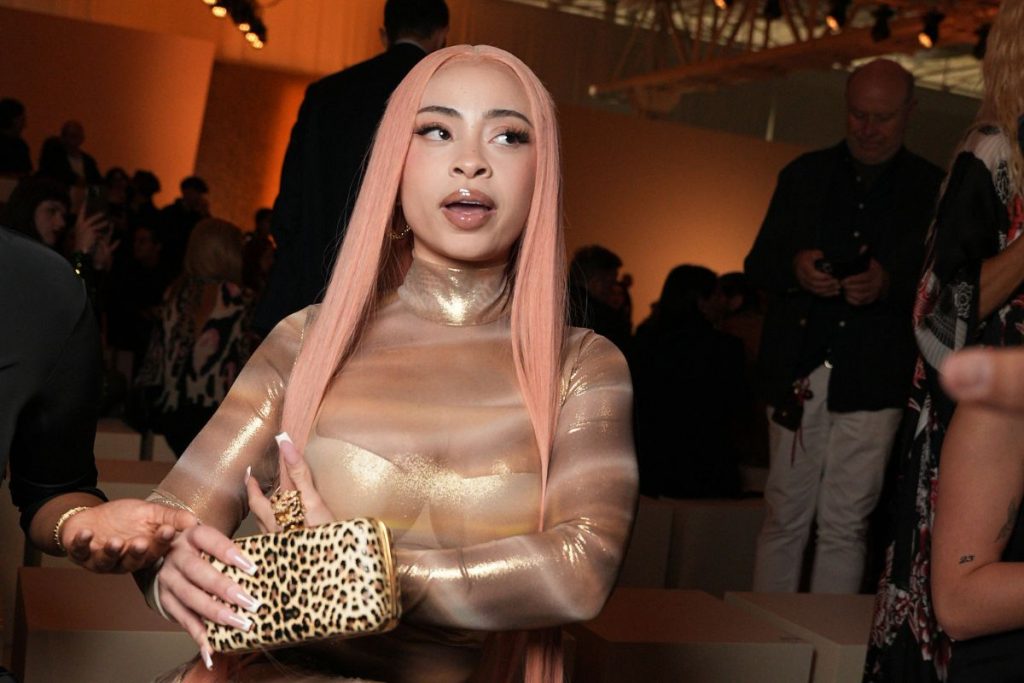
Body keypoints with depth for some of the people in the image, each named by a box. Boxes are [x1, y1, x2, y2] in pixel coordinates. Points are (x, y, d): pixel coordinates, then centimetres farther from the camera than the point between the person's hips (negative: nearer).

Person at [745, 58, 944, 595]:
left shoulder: (931, 189, 6)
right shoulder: (803, 176, 13)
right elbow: (758, 264, 11)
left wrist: (889, 285, -18)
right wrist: (793, 268, -12)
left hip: (872, 383, -1)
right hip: (796, 373, 2)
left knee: (845, 526, 1)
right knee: (785, 518, 5)